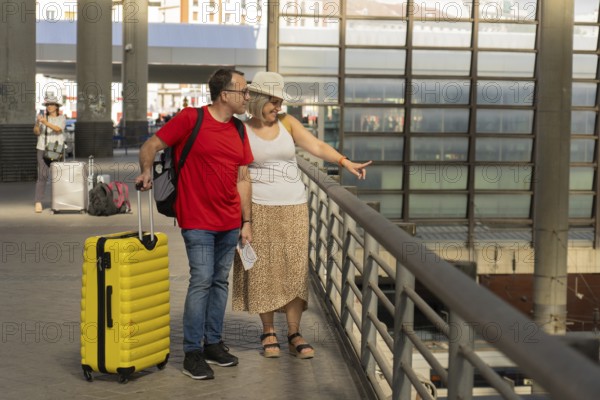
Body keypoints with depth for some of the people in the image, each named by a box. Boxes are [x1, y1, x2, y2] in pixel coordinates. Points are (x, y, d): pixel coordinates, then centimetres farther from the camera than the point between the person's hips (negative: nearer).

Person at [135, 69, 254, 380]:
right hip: (198, 221, -6)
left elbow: (242, 180, 13)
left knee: (220, 281, 11)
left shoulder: (239, 131, 10)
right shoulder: (190, 119, -8)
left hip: (230, 223, 6)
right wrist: (146, 172, -22)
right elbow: (150, 146, -4)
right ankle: (192, 352, 2)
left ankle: (213, 343, 22)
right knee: (201, 281, -8)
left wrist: (246, 222, 10)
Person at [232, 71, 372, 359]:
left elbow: (317, 146, -5)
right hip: (259, 209, -2)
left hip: (293, 208, 2)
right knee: (263, 271, 1)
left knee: (295, 269, 0)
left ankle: (294, 334, 7)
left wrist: (346, 162, -20)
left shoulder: (288, 124, 6)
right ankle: (268, 332, 15)